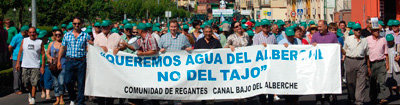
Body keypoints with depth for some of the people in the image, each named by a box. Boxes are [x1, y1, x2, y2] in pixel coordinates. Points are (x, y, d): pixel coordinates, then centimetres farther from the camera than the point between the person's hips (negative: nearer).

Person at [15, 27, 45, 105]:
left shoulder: (40, 42, 3)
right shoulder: (24, 40, 9)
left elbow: (43, 54, 3)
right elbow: (20, 52, 13)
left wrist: (42, 66, -3)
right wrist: (18, 63, 5)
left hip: (36, 66, -2)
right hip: (25, 65, 2)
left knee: (34, 83, -7)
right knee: (26, 82, 7)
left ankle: (33, 98, -3)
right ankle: (31, 93, 33)